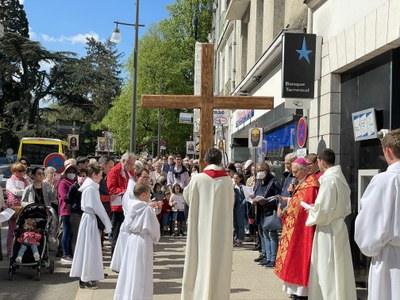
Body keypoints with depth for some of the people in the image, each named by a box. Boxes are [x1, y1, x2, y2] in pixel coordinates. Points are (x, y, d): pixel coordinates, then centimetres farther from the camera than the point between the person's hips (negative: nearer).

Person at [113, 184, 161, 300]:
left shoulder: (132, 207, 3)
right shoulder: (147, 209, -16)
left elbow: (127, 226, 9)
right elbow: (153, 227, -11)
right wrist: (156, 238, 6)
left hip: (132, 239, 6)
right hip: (143, 241, -6)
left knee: (130, 267, 14)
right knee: (140, 270, 1)